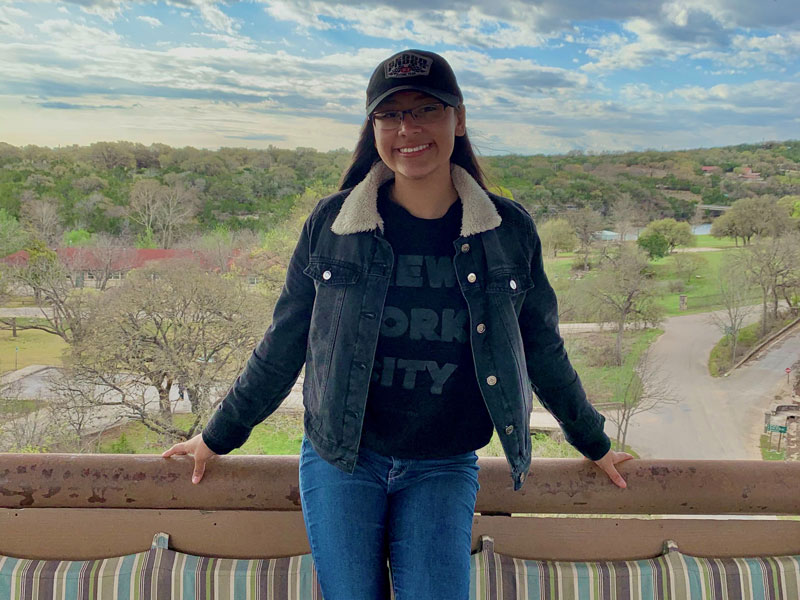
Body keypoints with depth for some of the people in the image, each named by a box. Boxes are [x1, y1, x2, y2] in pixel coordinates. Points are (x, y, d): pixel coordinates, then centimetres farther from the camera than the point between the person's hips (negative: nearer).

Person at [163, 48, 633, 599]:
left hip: (444, 470, 1)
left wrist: (594, 442, 20)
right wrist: (219, 436, 11)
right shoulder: (331, 223, -6)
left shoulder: (509, 231, -4)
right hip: (340, 461, 0)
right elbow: (283, 347, 4)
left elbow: (542, 348, 9)